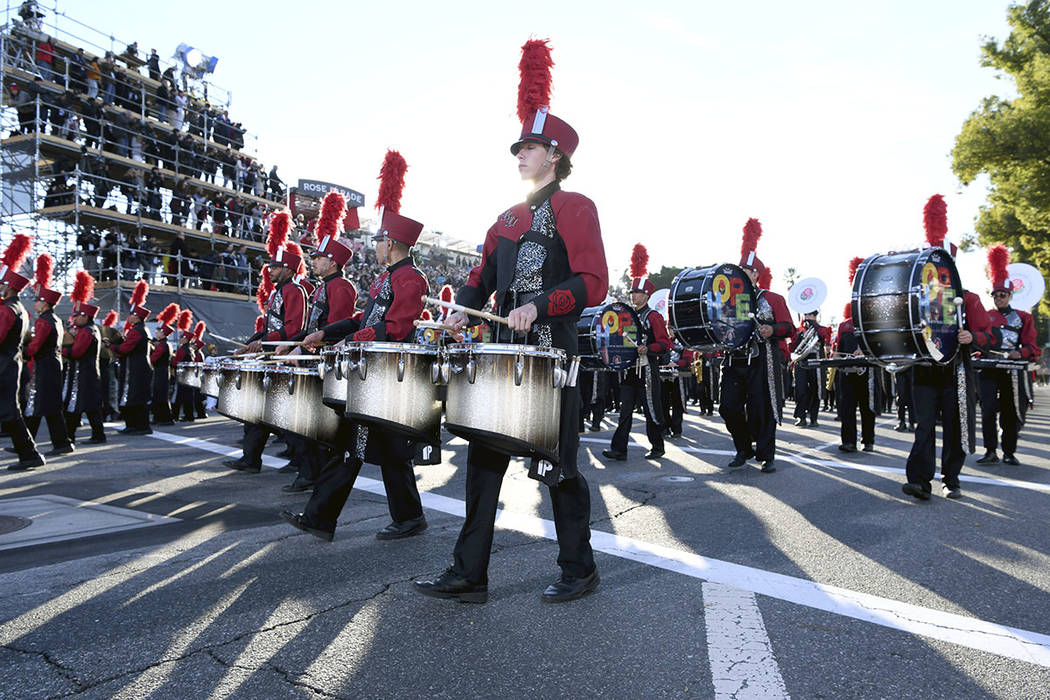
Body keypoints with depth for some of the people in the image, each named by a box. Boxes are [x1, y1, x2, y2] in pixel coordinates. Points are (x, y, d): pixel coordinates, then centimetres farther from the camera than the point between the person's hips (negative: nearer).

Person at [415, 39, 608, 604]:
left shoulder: (575, 208, -3)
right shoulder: (506, 220, 19)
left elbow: (593, 284, -12)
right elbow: (482, 277, 20)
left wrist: (538, 306, -25)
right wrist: (463, 309, 0)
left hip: (552, 356, -7)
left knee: (558, 467, 3)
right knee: (484, 460, 6)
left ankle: (579, 571, 23)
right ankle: (468, 575, 15)